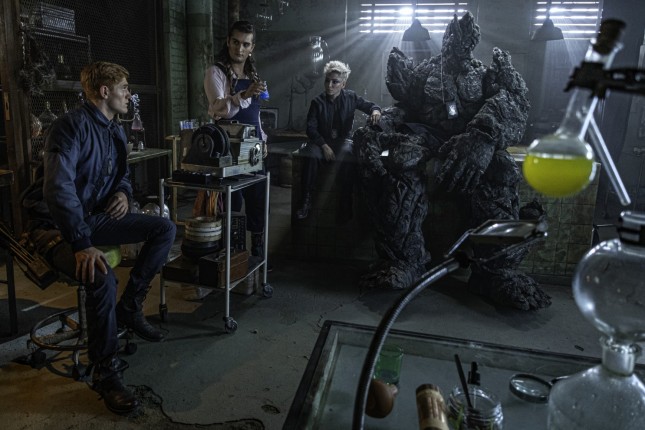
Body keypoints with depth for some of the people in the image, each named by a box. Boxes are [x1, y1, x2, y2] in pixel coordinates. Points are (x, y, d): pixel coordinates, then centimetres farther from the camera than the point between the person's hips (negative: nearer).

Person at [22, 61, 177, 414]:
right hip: (56, 225, -8)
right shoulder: (72, 125, -19)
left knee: (165, 229, -4)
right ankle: (105, 372, -13)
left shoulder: (115, 130, 9)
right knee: (102, 277, -34)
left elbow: (121, 174, 24)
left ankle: (128, 308, 2)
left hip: (96, 217, 8)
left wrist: (123, 192, -2)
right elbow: (58, 187, -30)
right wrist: (82, 244, -37)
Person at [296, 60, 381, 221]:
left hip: (342, 140, 0)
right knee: (311, 155, -35)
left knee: (349, 157, -35)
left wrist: (375, 110, -15)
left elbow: (369, 105, 12)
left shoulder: (350, 97, 3)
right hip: (321, 140, 0)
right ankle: (306, 201, -25)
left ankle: (346, 202, -22)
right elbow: (311, 127, -4)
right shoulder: (318, 102, 0)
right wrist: (324, 146, -18)